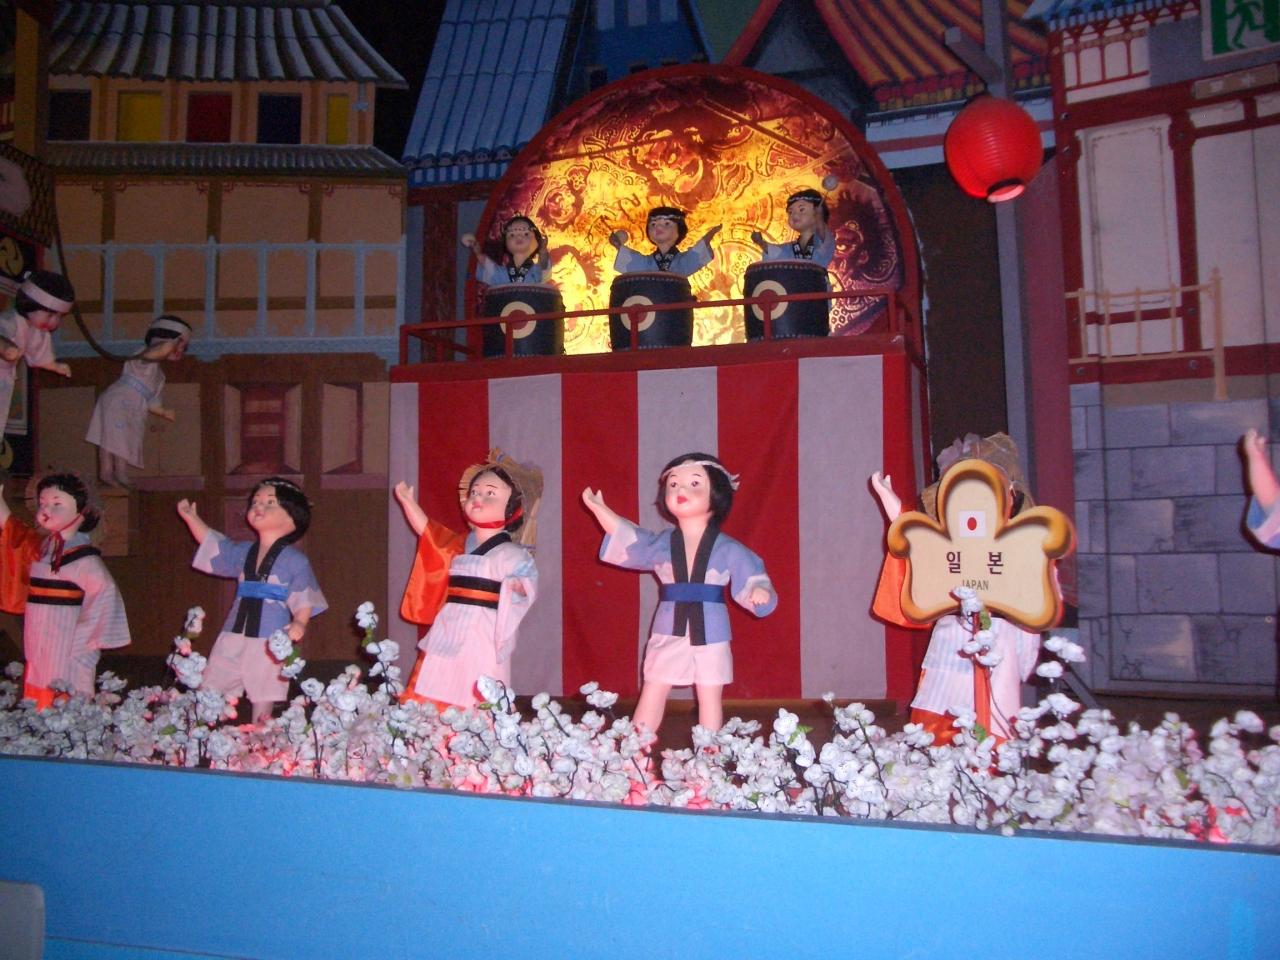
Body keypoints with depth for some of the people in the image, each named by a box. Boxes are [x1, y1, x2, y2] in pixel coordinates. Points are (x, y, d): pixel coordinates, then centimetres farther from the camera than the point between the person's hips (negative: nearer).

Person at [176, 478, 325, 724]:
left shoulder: (296, 561, -6)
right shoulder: (242, 552, 10)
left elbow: (304, 599, -9)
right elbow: (212, 543, 24)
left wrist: (299, 623, -25)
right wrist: (191, 518, 19)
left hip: (271, 643, -5)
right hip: (234, 638, 5)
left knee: (263, 704, 3)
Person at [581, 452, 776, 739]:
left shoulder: (727, 549, -4)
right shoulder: (660, 543, 2)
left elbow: (751, 576, -4)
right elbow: (627, 539, -1)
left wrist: (759, 591, -27)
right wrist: (600, 509, -9)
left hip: (710, 635, -1)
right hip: (669, 633, 2)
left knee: (710, 696, 7)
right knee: (651, 693, 6)